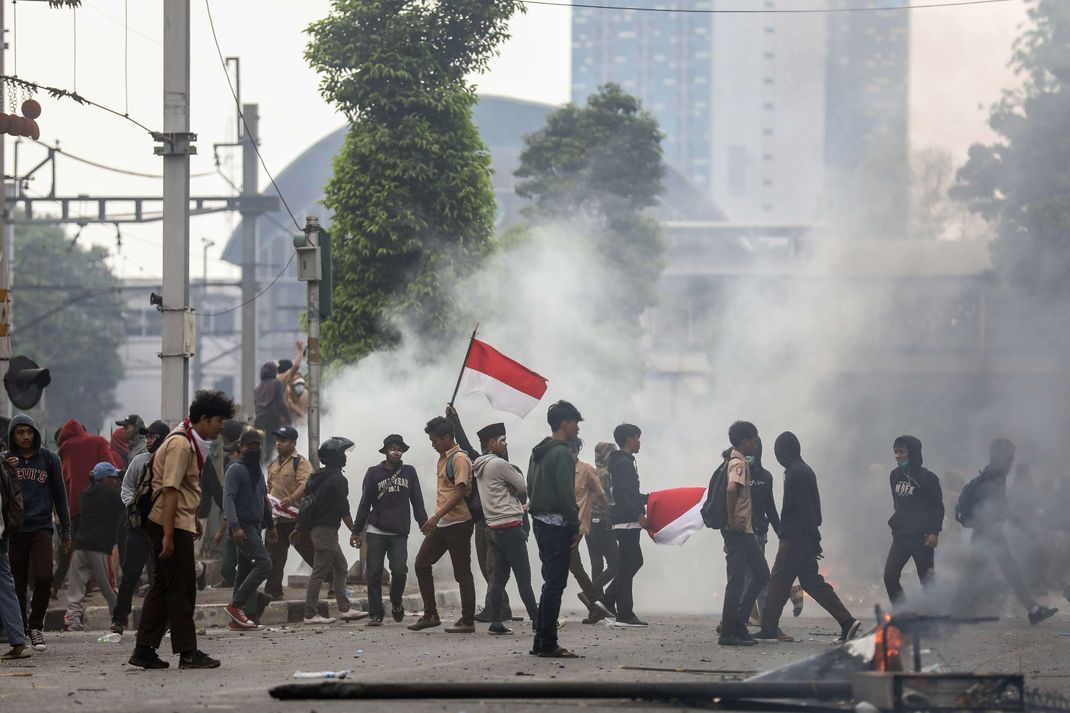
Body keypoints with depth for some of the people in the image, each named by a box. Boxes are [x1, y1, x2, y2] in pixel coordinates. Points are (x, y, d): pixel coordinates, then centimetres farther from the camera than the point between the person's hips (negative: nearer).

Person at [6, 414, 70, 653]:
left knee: (44, 578, -17)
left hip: (41, 528, -1)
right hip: (14, 531, 1)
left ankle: (35, 626, 0)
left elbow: (60, 496, 11)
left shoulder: (49, 459, 7)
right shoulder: (6, 461, 7)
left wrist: (66, 532, 9)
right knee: (17, 585, 2)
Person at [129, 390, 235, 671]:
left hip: (179, 522, 10)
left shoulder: (192, 442, 15)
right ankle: (187, 652, -2)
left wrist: (194, 519, 33)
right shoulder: (181, 445, -17)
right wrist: (168, 536, -25)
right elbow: (170, 490, -23)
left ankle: (144, 650, 12)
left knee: (163, 586, 11)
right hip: (170, 523, -10)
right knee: (181, 588, -6)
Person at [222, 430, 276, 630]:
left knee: (245, 571, 7)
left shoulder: (258, 472, 20)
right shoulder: (236, 470, -8)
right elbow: (228, 499, -18)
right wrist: (235, 527, -28)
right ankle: (236, 605, -17)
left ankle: (236, 618, 9)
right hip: (243, 527, -9)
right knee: (264, 563, -20)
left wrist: (270, 525, 28)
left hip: (255, 527, 9)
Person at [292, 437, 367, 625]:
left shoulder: (318, 477, 13)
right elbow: (343, 509, -16)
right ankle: (310, 614, -4)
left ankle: (344, 609, 14)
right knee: (319, 572, -6)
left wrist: (299, 528, 20)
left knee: (341, 567, 15)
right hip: (326, 530, -10)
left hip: (316, 529, 10)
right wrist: (354, 531, -8)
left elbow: (307, 504, 16)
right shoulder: (338, 480, -14)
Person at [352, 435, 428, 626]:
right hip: (376, 532, 0)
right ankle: (375, 614, 6)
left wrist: (425, 525, 4)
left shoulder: (409, 472, 9)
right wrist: (357, 531, 6)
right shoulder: (374, 473, 5)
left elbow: (417, 502, 11)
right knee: (374, 574, -1)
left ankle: (396, 603, 15)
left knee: (399, 570, -13)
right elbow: (364, 504, 8)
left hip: (399, 533, 0)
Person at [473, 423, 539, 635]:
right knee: (523, 576, -6)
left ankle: (495, 622, 2)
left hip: (493, 528, 9)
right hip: (510, 526, -9)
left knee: (498, 577, 6)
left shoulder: (480, 467, 16)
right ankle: (537, 619, -4)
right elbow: (524, 487, -5)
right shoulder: (499, 464, -12)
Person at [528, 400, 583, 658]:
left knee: (551, 582, 15)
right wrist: (575, 525, -13)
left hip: (540, 522, 10)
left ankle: (541, 642, 16)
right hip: (557, 525, -10)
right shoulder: (561, 454, -14)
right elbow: (566, 493, -19)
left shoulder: (538, 453, 16)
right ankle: (548, 644, -6)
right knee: (555, 584, -6)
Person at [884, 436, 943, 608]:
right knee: (889, 576, -6)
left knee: (926, 579, 1)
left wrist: (934, 532, -13)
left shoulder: (928, 478, -8)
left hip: (922, 537, -6)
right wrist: (895, 523, 15)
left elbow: (938, 507, -5)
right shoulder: (895, 476, 9)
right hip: (900, 536, 6)